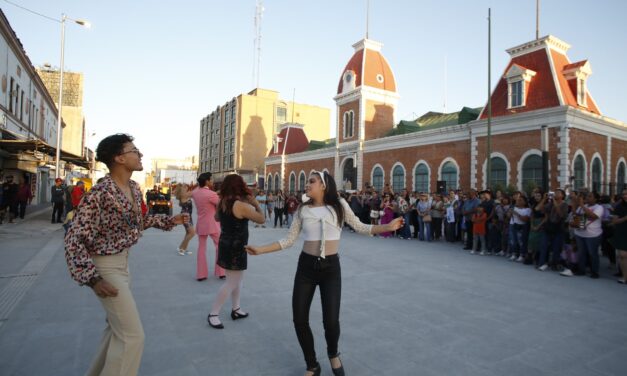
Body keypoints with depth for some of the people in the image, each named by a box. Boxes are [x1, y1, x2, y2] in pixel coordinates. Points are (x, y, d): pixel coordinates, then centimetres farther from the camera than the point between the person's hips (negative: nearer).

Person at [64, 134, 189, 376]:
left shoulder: (134, 188, 1)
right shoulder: (99, 193, -25)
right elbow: (74, 239, -23)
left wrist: (170, 221, 9)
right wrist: (92, 279, -27)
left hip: (123, 261, 9)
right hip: (106, 266, -9)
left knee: (117, 326, 24)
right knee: (132, 335, -5)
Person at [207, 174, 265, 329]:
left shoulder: (222, 202, 3)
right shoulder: (241, 206, -22)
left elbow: (217, 217, 23)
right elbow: (262, 219, -16)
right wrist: (256, 204, -2)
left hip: (227, 244, 9)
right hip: (236, 247, -9)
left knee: (237, 279, 19)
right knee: (232, 282, 0)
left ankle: (236, 309, 29)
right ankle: (213, 314, 7)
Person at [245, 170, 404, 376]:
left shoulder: (339, 204, -4)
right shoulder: (303, 209, 0)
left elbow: (359, 227, 4)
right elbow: (288, 240, 4)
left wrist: (387, 227, -7)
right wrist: (261, 249, -1)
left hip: (331, 267, -2)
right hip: (306, 266, 2)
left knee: (331, 320, -8)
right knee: (299, 320, 3)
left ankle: (333, 354, 30)